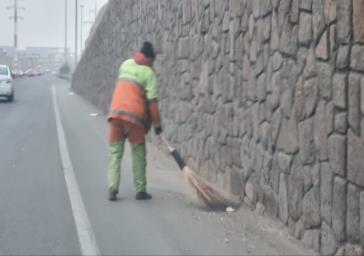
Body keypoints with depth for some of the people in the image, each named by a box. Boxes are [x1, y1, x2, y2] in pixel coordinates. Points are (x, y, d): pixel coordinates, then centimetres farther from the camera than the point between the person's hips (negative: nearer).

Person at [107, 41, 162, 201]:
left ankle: (112, 188, -3)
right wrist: (157, 124, 1)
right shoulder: (148, 72, 0)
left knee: (115, 152, 8)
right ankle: (140, 190, 9)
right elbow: (152, 100, -6)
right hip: (134, 116, -4)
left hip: (116, 113, 4)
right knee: (138, 154, 7)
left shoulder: (125, 64, 16)